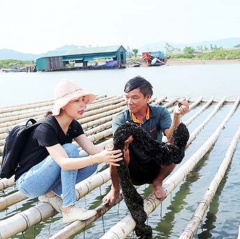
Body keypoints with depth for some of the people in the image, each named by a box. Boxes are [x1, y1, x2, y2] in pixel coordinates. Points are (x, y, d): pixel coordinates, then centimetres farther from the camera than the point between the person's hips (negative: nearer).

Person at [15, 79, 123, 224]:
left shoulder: (74, 125, -2)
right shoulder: (45, 128, -27)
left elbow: (91, 149, -13)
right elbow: (64, 163, -39)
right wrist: (98, 158, -50)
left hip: (45, 179, 8)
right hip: (28, 182, -7)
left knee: (92, 165, -10)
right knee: (69, 150, -28)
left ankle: (50, 193, 1)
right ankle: (69, 210, -25)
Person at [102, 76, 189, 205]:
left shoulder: (160, 112, -11)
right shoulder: (120, 119, -14)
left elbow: (172, 138, -28)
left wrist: (176, 115, -46)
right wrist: (124, 141, -56)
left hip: (155, 169, 1)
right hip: (130, 171, 0)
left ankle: (157, 182, 2)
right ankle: (115, 189, -3)